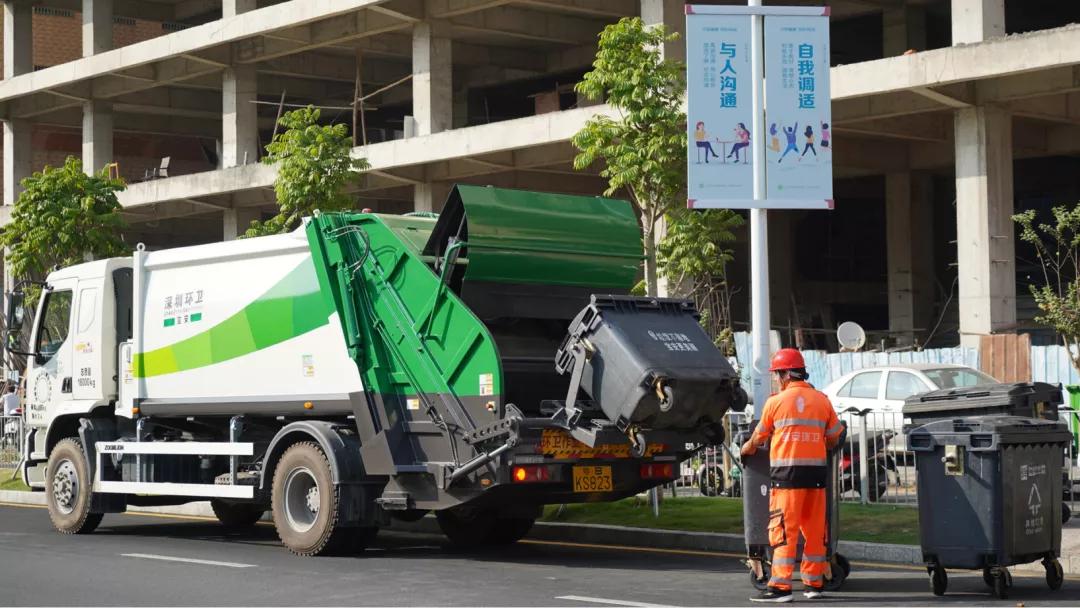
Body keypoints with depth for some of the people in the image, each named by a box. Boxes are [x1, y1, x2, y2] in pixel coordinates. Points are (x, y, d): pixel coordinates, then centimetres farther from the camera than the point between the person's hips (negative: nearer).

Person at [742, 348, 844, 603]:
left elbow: (758, 438, 10)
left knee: (783, 529, -4)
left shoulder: (776, 401, -1)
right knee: (815, 529, 11)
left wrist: (746, 449, 31)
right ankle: (814, 583, 16)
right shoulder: (822, 400, 7)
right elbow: (834, 439, 12)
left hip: (787, 471, -4)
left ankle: (780, 586, -9)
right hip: (816, 471, 4)